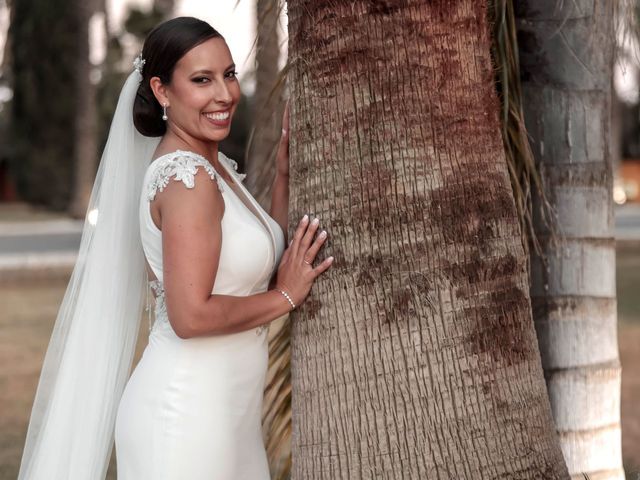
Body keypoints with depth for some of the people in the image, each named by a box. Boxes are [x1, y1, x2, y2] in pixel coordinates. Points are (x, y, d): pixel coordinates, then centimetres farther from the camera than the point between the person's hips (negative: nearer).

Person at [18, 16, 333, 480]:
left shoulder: (215, 166, 10)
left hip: (225, 408, 9)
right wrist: (285, 297, -10)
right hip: (186, 411, -9)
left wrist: (285, 174, 7)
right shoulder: (186, 176, -18)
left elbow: (262, 264, 13)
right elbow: (191, 316, -23)